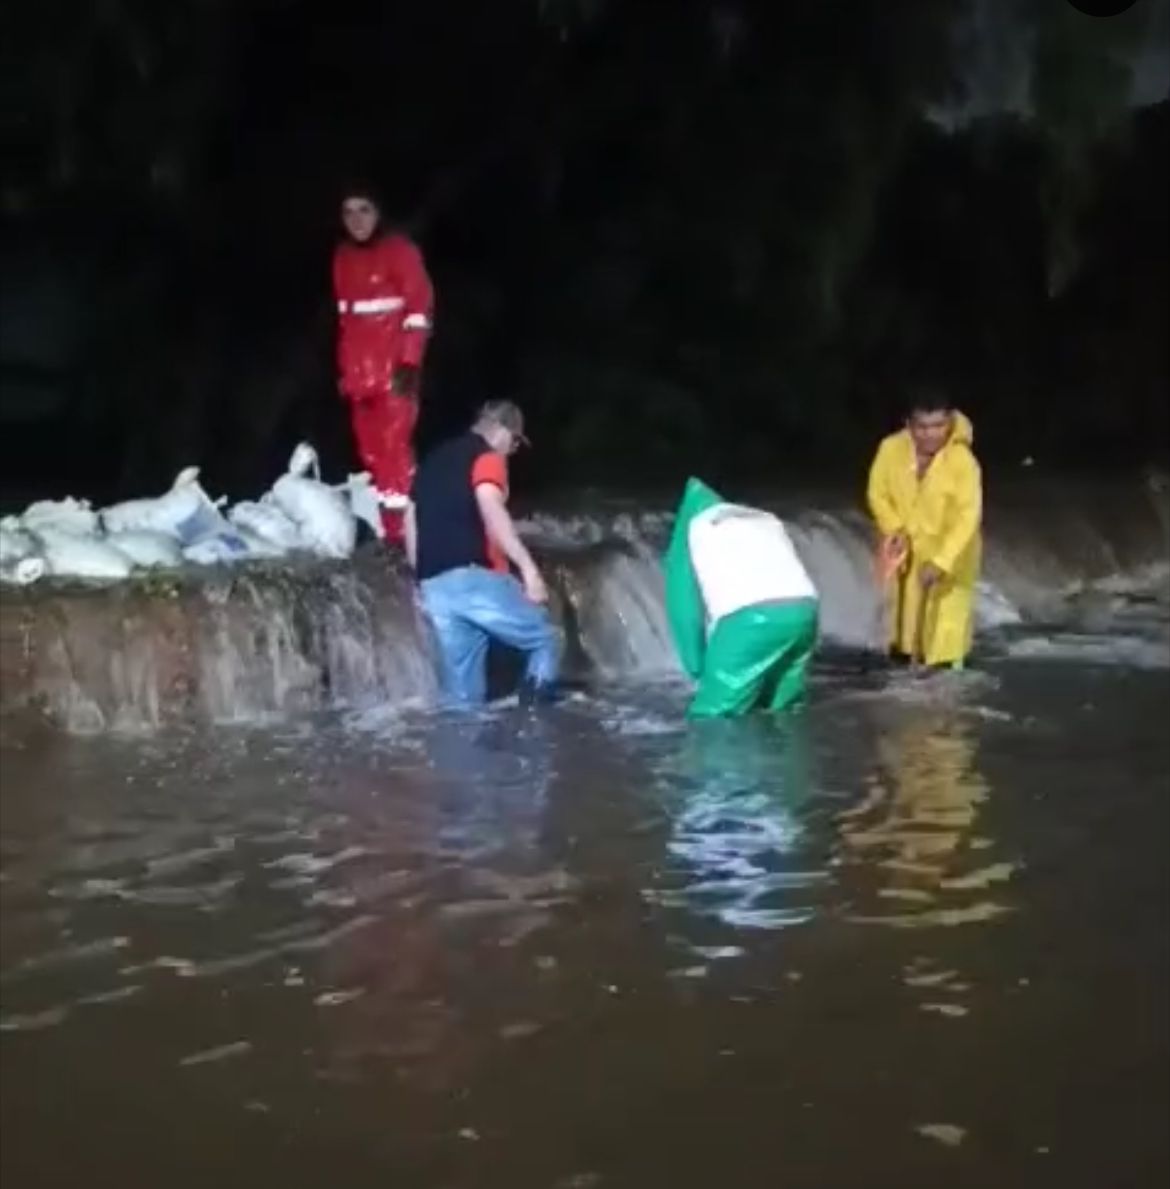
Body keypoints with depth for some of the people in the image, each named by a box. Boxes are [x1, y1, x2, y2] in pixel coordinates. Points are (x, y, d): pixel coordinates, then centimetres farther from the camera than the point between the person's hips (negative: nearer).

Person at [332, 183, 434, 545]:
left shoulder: (400, 250, -4)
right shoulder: (342, 257, 14)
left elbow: (419, 308, -7)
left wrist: (410, 362, -15)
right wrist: (344, 367, 16)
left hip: (395, 367, -6)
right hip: (360, 371, 6)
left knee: (394, 447, -12)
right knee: (371, 450, 5)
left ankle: (403, 526, -10)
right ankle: (390, 526, 10)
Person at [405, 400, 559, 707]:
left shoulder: (432, 460, 25)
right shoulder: (486, 456, 0)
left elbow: (411, 521, 27)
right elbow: (491, 509, -19)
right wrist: (528, 567, -24)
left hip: (434, 585, 7)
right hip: (473, 577, -7)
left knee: (462, 689, 9)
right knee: (543, 639, 7)